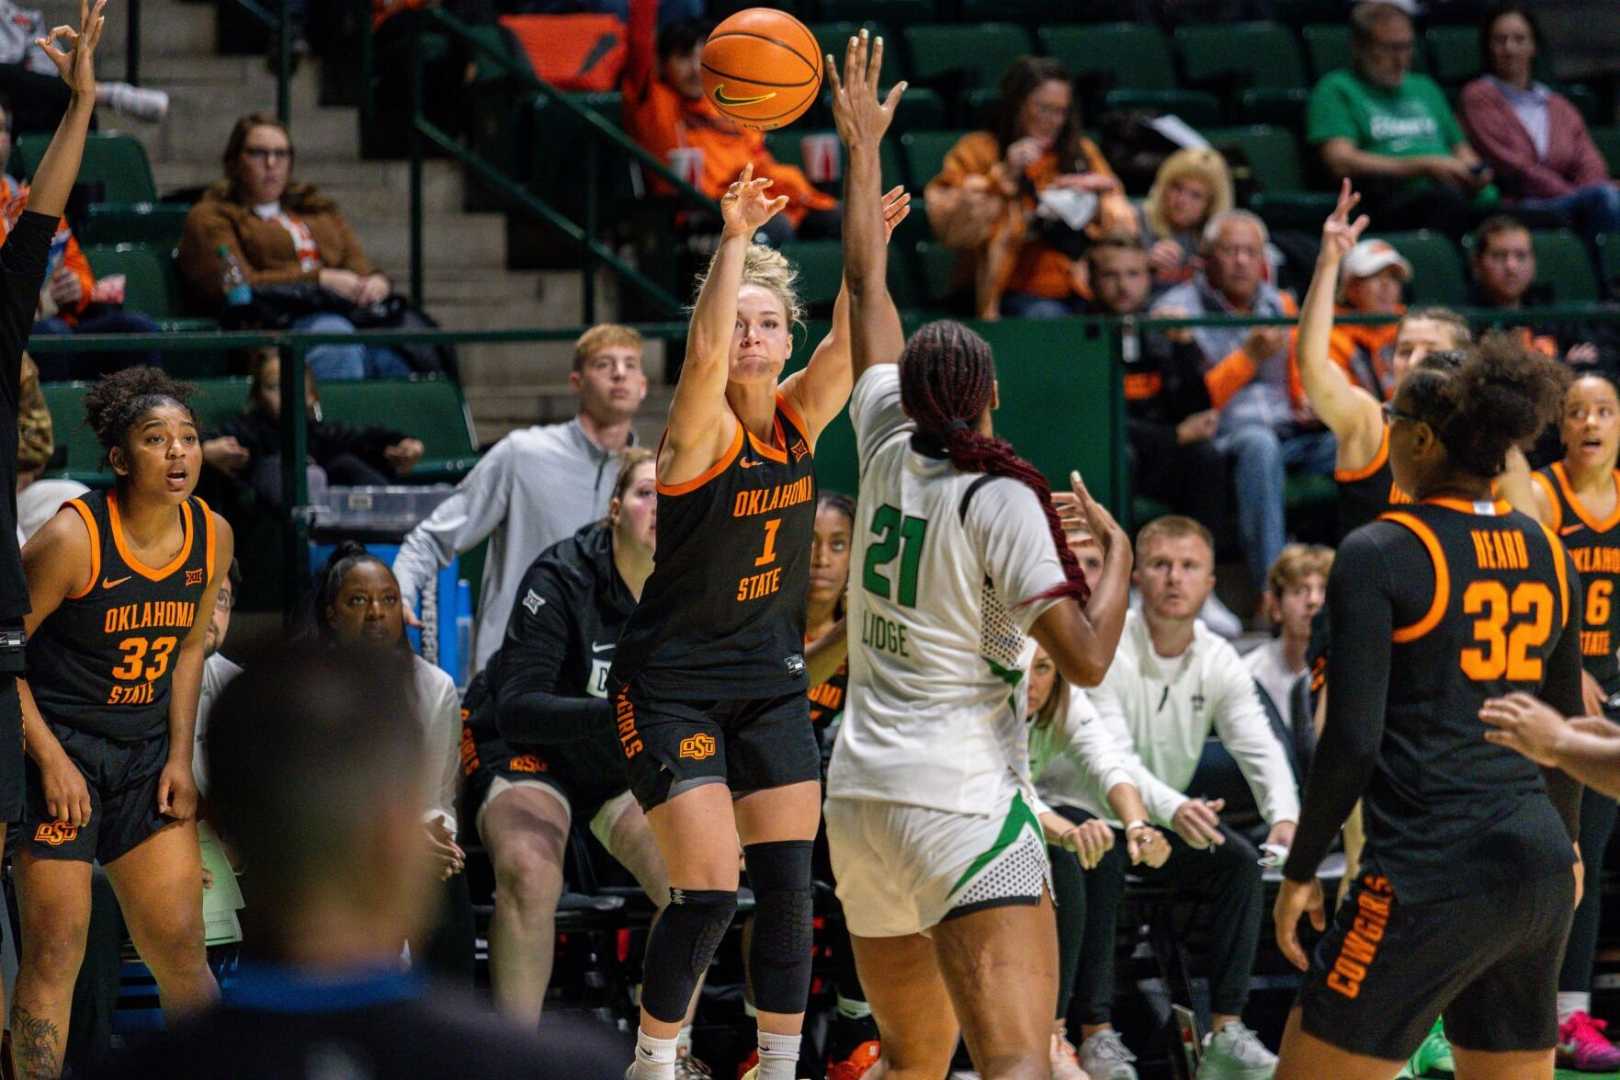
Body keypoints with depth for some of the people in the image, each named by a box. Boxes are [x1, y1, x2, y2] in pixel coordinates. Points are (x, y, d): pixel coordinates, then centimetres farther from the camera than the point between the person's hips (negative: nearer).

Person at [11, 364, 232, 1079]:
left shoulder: (212, 538, -2)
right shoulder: (72, 538, -19)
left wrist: (179, 759, 6)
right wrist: (51, 761, -16)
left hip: (147, 753, 5)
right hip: (56, 748, -5)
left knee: (181, 949, 4)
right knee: (56, 952, -6)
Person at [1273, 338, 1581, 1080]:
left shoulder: (1378, 554, -9)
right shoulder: (1547, 555, 10)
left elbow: (1352, 740, -13)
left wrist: (1300, 871, -4)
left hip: (1430, 877, -7)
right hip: (1540, 872, 7)